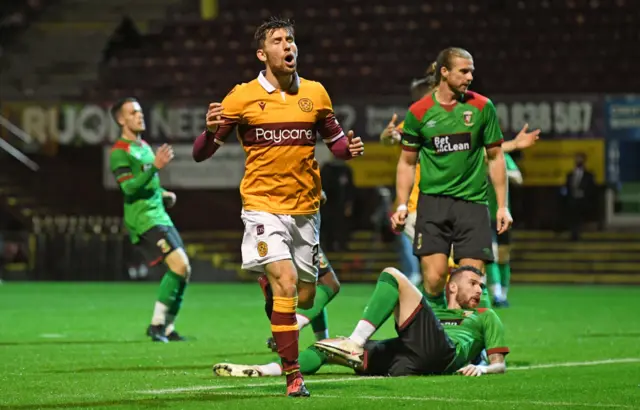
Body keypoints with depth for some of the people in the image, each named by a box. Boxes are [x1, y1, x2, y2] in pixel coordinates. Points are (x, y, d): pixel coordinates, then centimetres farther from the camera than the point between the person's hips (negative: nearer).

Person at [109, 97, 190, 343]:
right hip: (142, 219, -9)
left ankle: (167, 328, 11)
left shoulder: (145, 147, 20)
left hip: (160, 217, 9)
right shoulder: (119, 152, -7)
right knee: (179, 264, -20)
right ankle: (157, 324, -13)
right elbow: (130, 188, -19)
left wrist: (164, 194, 13)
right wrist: (155, 166, -27)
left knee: (184, 270, 3)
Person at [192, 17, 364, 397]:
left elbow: (335, 138, 15)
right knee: (286, 284, -22)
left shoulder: (315, 93, 4)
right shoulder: (242, 97, -5)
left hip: (305, 208, 4)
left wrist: (349, 148, -8)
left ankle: (268, 283, 48)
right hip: (263, 206, -4)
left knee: (305, 297, 11)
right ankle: (292, 374, -13)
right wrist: (211, 131, -26)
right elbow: (201, 153, -3)